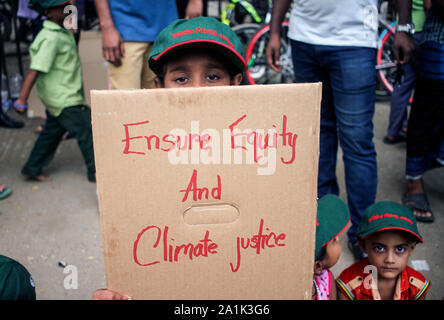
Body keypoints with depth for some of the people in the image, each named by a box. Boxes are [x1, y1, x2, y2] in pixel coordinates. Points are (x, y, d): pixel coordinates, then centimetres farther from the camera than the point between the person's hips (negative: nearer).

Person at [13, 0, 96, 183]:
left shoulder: (64, 32, 9)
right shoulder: (50, 38, -22)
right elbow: (35, 70, -26)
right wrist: (22, 99, -27)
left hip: (60, 97, 10)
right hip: (64, 100, -10)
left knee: (51, 133, 18)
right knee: (87, 131, -2)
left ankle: (32, 169, 28)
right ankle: (96, 172, 11)